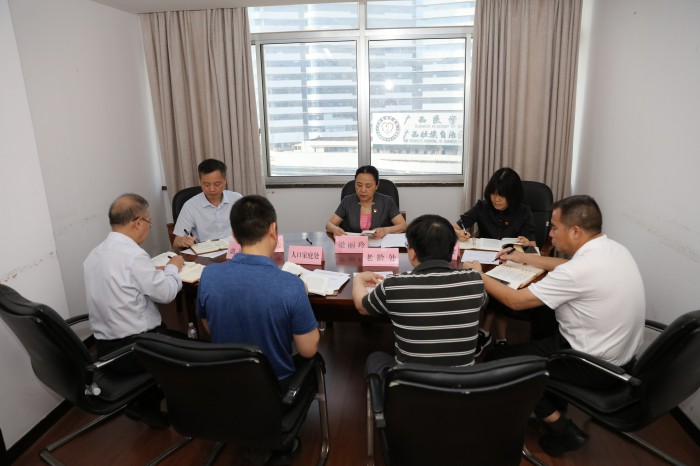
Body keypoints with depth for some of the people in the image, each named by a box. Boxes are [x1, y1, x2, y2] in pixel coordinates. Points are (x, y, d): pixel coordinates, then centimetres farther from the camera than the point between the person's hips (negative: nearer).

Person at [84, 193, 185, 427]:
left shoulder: (94, 254, 5)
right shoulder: (133, 254, -21)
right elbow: (166, 292, -15)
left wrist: (158, 270, 15)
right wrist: (173, 267, 3)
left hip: (106, 349, 8)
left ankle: (145, 403, 23)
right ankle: (146, 404, 21)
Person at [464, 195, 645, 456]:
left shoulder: (579, 270, -29)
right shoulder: (614, 249, -2)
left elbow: (516, 301, -21)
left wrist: (479, 275, -8)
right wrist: (524, 258, 17)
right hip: (621, 353, 9)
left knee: (500, 359, 3)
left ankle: (562, 429, 9)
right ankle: (552, 399, 34)